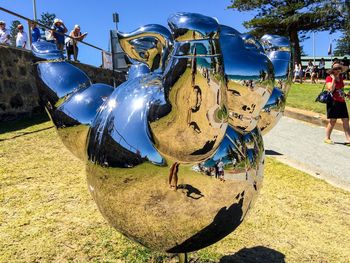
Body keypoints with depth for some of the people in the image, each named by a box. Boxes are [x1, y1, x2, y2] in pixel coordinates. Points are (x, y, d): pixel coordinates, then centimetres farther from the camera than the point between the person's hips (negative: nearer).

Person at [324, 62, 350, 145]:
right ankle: (327, 138, 13)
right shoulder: (329, 78, -9)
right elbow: (331, 89, -23)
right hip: (333, 102, -7)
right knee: (333, 121, -2)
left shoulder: (340, 77, 12)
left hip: (342, 102, 7)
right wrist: (333, 79, -19)